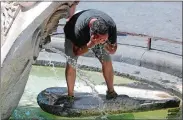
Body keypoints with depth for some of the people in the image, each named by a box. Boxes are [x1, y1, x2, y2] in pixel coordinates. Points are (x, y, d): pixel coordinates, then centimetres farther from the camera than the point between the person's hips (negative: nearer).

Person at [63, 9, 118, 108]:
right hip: (72, 33, -2)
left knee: (106, 61, -6)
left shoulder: (111, 26, -37)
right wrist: (91, 44, -47)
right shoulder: (80, 28, -46)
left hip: (96, 35, 3)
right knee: (71, 64, -11)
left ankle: (111, 92, 14)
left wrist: (105, 43, -43)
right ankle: (70, 96, 5)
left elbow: (112, 50, -20)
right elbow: (77, 52, -29)